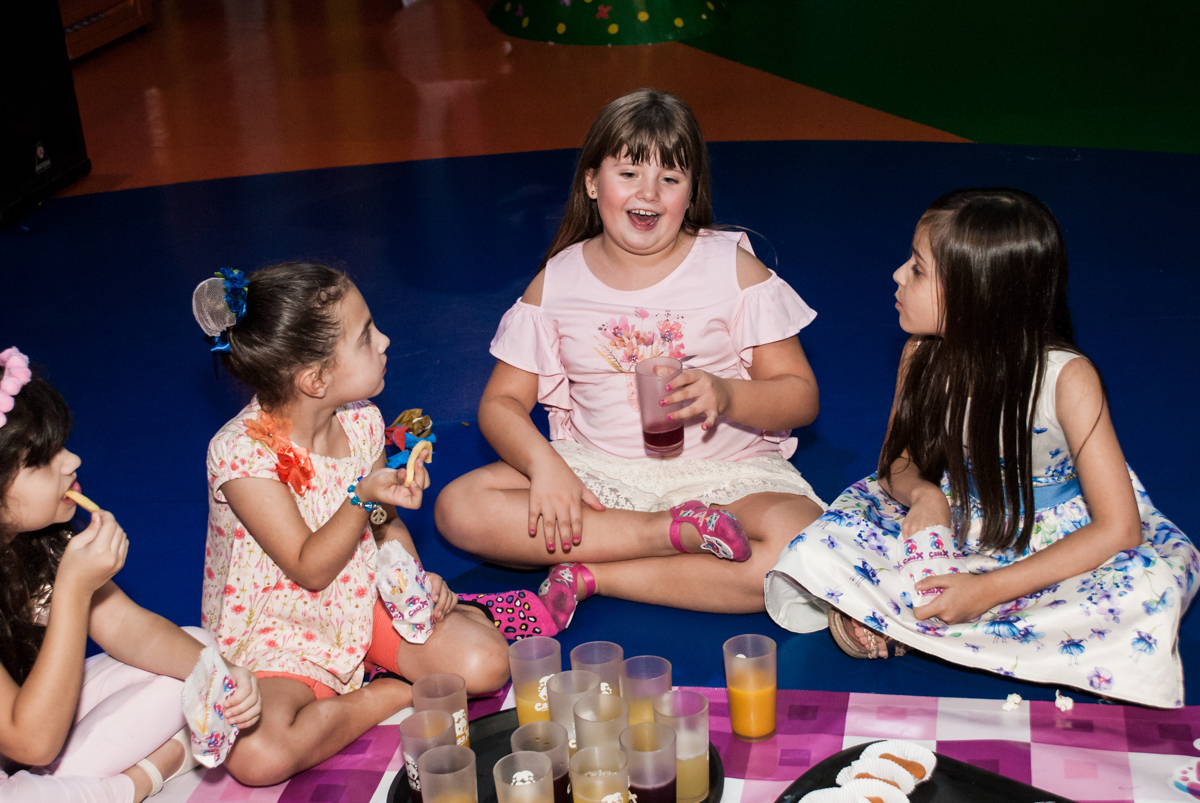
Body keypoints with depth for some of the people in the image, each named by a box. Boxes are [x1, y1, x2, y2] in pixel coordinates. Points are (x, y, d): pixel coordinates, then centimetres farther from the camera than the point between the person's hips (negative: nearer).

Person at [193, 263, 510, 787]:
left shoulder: (360, 421, -5)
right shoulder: (241, 452, -24)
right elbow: (310, 569, -21)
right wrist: (364, 496, -36)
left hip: (363, 604, 3)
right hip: (277, 635, -3)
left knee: (484, 663, -19)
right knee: (256, 756, -31)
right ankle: (392, 693, -11)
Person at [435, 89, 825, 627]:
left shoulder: (733, 268, 0)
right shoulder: (557, 281, 5)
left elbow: (801, 395, -1)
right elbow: (501, 403, 4)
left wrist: (727, 396, -23)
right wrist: (545, 464, -17)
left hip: (724, 472, -2)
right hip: (598, 469, 2)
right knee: (458, 508, -22)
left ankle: (591, 576, -24)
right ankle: (676, 531, -24)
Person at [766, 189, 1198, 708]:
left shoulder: (1066, 378, -22)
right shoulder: (923, 356, -9)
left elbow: (1118, 528, -24)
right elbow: (898, 462, 5)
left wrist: (989, 591, -30)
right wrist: (923, 493, -22)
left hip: (1054, 543, -1)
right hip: (952, 529, 2)